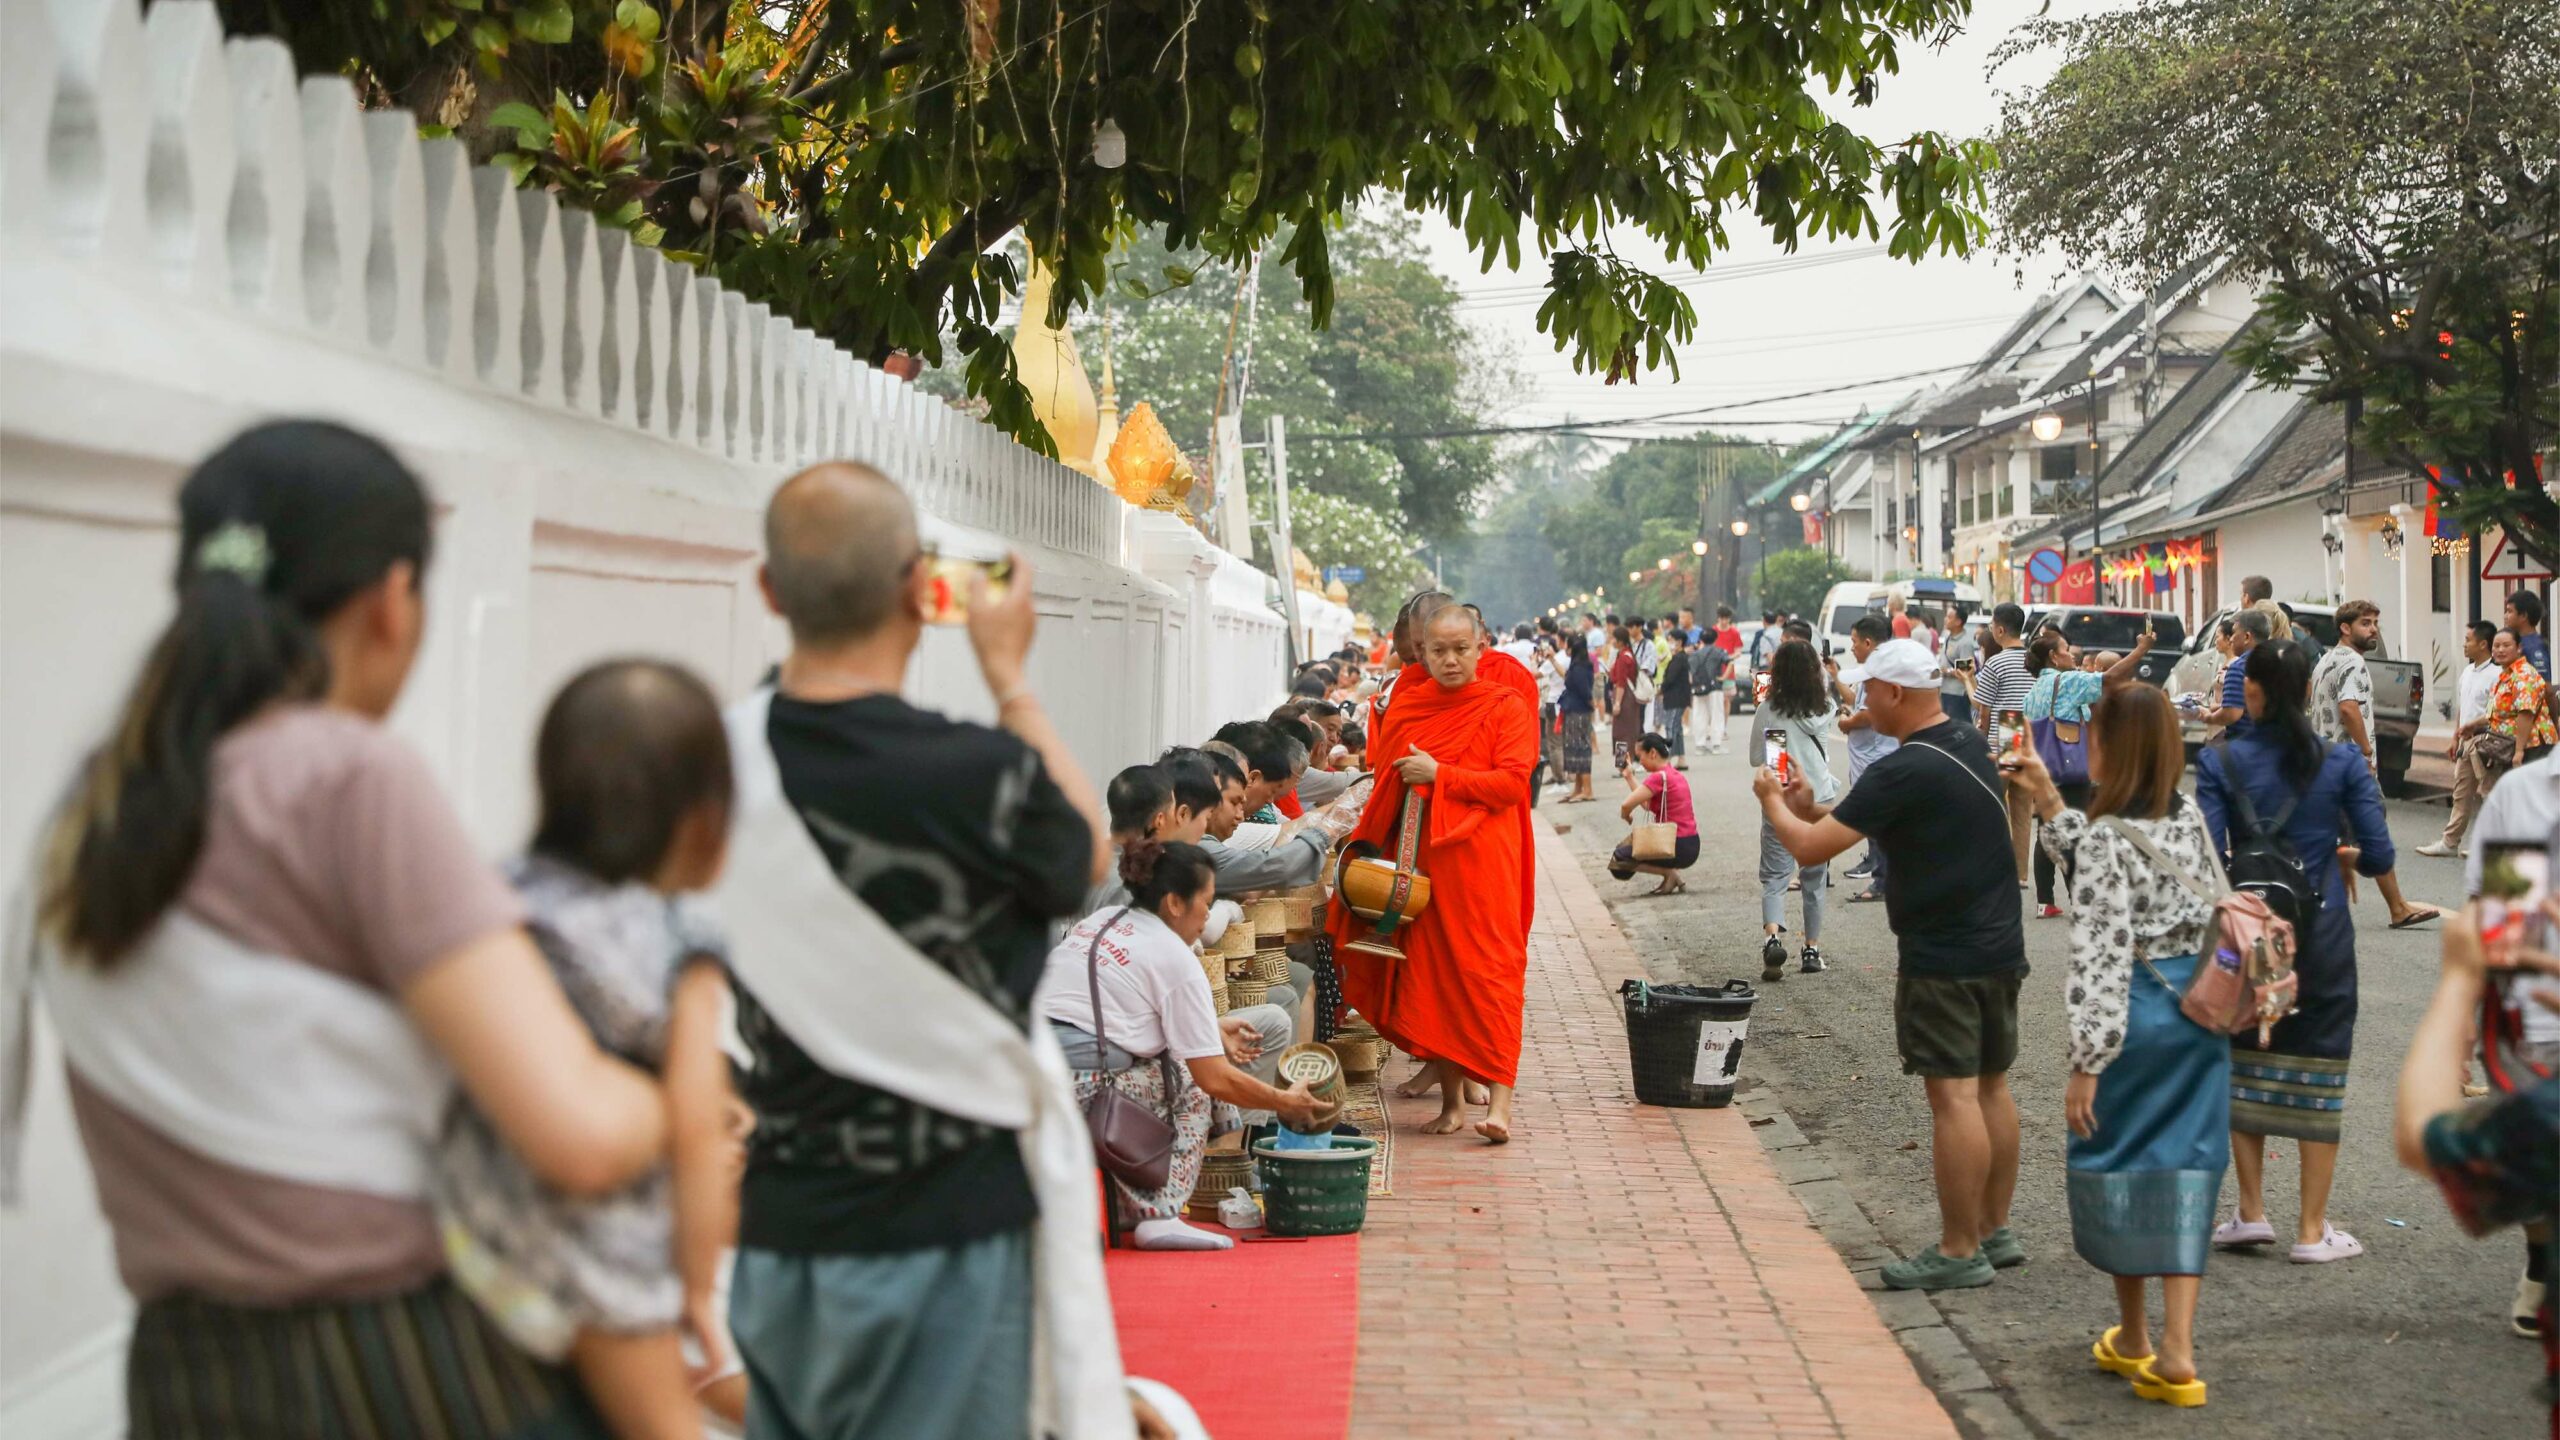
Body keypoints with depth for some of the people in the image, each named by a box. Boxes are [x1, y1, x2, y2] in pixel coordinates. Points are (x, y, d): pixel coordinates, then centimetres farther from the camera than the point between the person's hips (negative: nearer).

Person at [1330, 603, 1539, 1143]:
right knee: (1427, 973, 4)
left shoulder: (1507, 707, 0)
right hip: (1419, 858, 5)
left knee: (1488, 971, -10)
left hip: (1482, 859, -5)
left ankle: (1500, 1099, -13)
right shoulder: (1407, 707, 13)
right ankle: (1451, 1098, 12)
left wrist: (1440, 775, -14)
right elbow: (1386, 781, 22)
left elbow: (1511, 781, -10)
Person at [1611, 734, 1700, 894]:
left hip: (1678, 849, -9)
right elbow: (1646, 804, 13)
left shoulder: (1658, 777, -17)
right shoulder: (1676, 775, 11)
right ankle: (1671, 873, 12)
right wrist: (1629, 776, 15)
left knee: (1618, 859, 2)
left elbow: (1626, 805, -23)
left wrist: (1626, 816, -1)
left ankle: (1669, 872, -4)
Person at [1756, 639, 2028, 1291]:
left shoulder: (1904, 772, -20)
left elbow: (1811, 849, -18)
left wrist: (1772, 802, 0)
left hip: (1943, 957, -9)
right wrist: (1814, 808, 14)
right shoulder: (1970, 743, 9)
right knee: (1991, 1088, 15)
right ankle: (1995, 1232, 24)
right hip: (2000, 945, 10)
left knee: (1954, 1095, -5)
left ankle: (1960, 1251, -2)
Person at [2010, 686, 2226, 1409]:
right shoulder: (2188, 817, 5)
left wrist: (2087, 1063, -16)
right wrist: (2049, 801, 24)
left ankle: (2132, 1336, 26)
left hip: (2135, 1023, -6)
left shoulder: (2108, 838, -17)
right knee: (2180, 1171, 5)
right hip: (2199, 1017, 6)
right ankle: (2176, 1353, -1)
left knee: (2114, 1161, 12)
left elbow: (2101, 956, -19)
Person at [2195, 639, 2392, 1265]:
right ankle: (2312, 1231, 9)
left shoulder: (2220, 762, -8)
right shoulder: (2342, 762, -6)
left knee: (2243, 1066, 16)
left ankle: (2252, 1212, 18)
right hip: (2321, 933, 0)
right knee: (2318, 1075, 6)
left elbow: (2208, 858, -13)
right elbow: (2377, 856, -6)